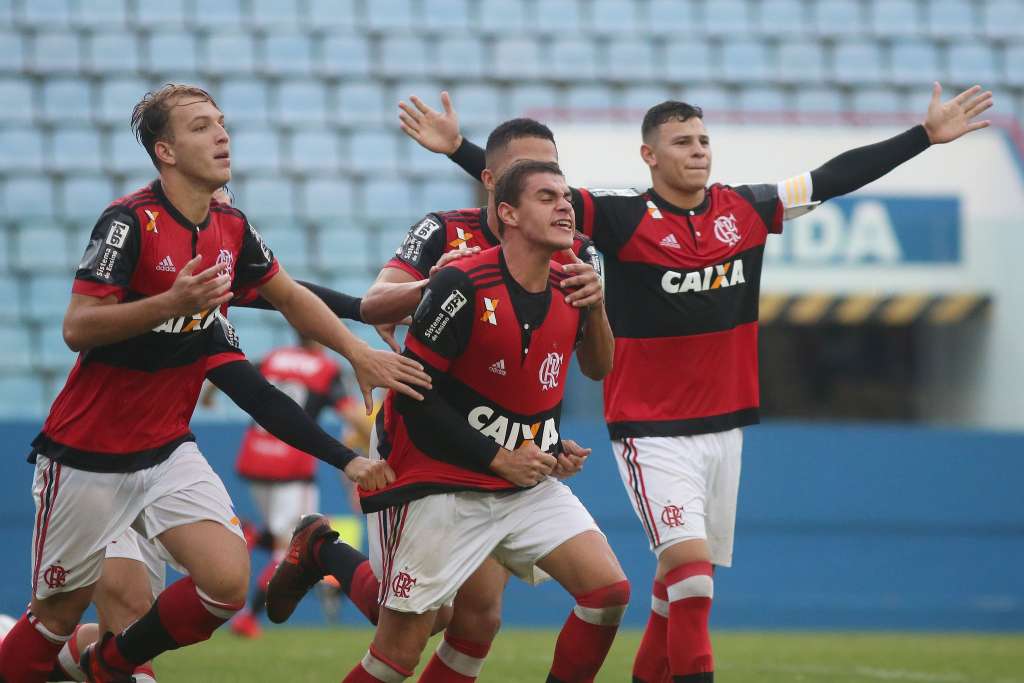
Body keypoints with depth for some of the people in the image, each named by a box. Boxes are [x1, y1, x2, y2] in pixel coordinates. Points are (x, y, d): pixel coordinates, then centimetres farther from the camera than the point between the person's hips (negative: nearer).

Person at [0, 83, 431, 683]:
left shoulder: (233, 229, 2)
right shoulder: (130, 222, -18)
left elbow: (291, 297, 20)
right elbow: (77, 328, -24)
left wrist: (359, 352, 13)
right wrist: (170, 304, -35)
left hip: (168, 448, 6)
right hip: (89, 454, -6)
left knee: (227, 584, -11)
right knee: (59, 613, 0)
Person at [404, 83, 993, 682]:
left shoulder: (747, 210, 4)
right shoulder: (624, 218, -9)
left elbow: (836, 177, 11)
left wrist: (926, 136, 15)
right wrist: (458, 148, -27)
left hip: (723, 426, 5)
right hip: (652, 431, -5)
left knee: (684, 586, 11)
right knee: (691, 566, -18)